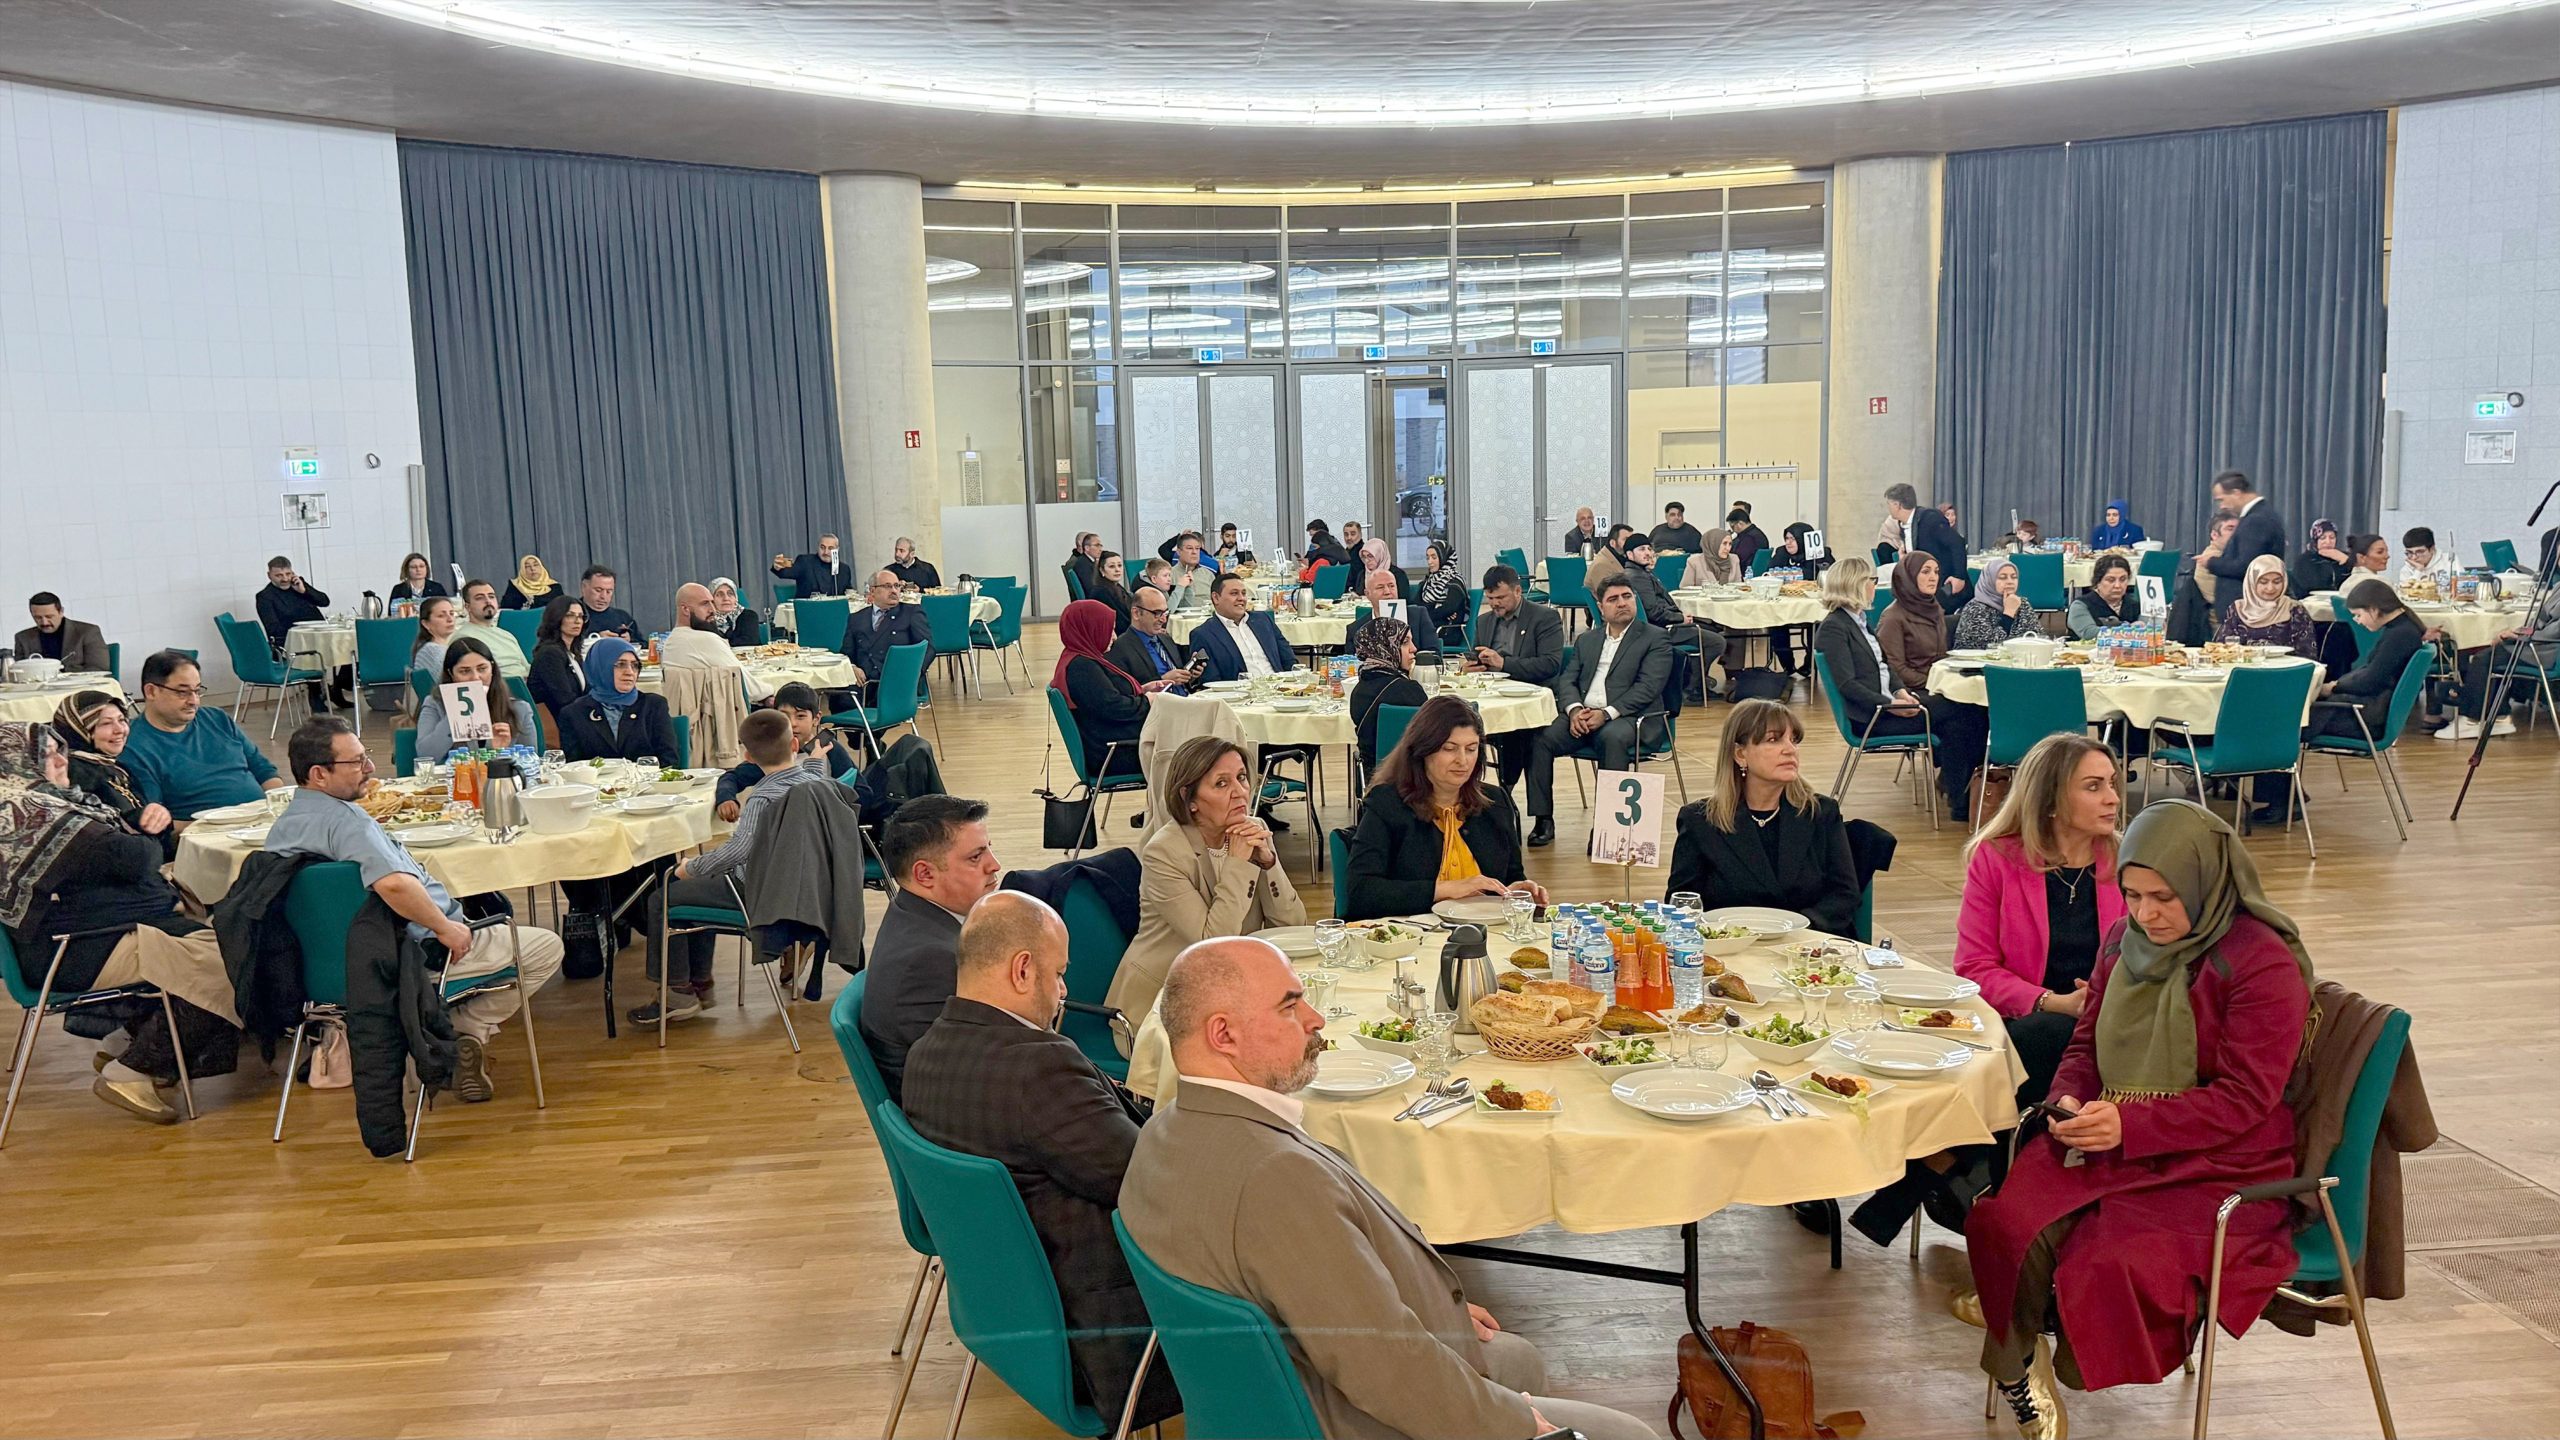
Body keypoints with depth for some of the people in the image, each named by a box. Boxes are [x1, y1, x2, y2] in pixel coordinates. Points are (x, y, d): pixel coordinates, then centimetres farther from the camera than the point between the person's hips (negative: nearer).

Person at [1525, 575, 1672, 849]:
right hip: (1582, 715, 4)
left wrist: (1607, 713, -17)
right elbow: (1566, 680, 14)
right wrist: (1575, 710, -10)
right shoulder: (1586, 640, 23)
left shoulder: (1655, 639, 7)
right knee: (1539, 737, -23)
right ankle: (1543, 820, -18)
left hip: (1626, 717, -4)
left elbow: (1648, 687, -6)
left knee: (1612, 737, -39)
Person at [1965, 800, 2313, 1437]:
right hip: (2107, 1145, 5)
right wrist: (2068, 1102, -6)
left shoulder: (2263, 964, -12)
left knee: (2110, 1261, -27)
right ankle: (2018, 1360, 4)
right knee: (2004, 1221, -21)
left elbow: (2243, 1099, -15)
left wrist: (2130, 1124, -26)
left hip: (2217, 1167, -5)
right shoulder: (2124, 942, 9)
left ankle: (2073, 1370, 7)